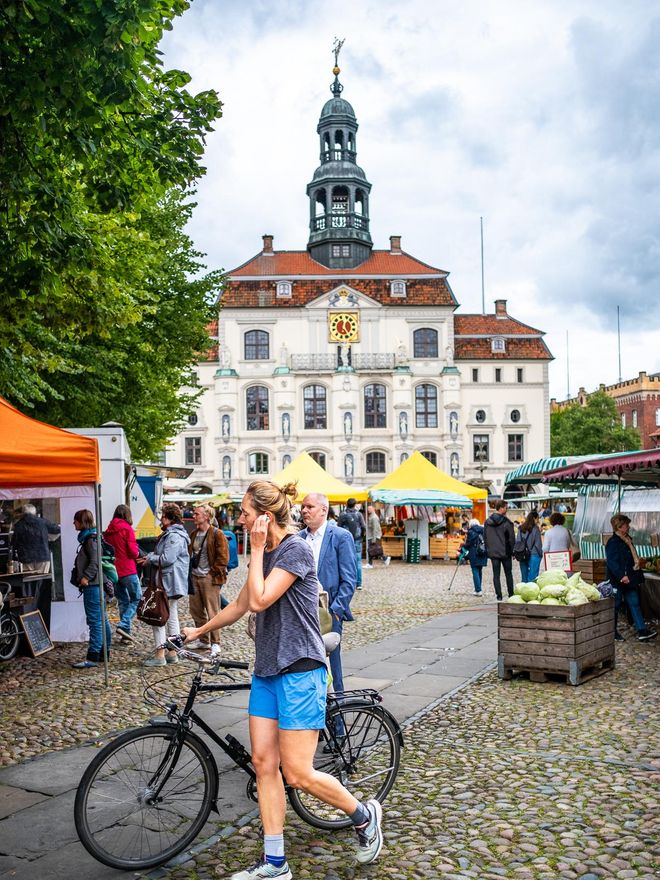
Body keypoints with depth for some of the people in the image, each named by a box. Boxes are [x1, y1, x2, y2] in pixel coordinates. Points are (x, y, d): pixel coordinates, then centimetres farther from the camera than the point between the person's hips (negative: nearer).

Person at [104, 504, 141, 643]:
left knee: (122, 601, 14)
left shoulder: (109, 530, 8)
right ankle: (123, 625, -12)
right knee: (136, 598, 4)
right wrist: (137, 553, 7)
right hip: (127, 570, -6)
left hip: (113, 570, 6)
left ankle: (126, 633, 14)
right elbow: (133, 552, -13)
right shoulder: (127, 528, -10)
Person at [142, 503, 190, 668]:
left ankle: (160, 655, -4)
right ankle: (172, 653, 22)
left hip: (168, 584, -11)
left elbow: (167, 559, -23)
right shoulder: (169, 534, 17)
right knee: (171, 617, 15)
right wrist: (150, 556, 4)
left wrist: (150, 559, -9)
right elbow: (161, 554, 22)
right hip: (172, 583, 11)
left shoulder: (174, 536, -18)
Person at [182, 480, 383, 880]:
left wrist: (258, 549, -15)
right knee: (264, 762, 7)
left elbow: (260, 600, -23)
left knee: (297, 773, -5)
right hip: (267, 670, 9)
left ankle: (364, 815, 19)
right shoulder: (266, 553, 11)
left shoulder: (296, 549, -15)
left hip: (299, 671, -8)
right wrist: (199, 630, 30)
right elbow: (241, 604, 23)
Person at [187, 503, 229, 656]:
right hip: (194, 577, 8)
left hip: (209, 579, -8)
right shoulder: (194, 534, 14)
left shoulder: (217, 534, -9)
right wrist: (189, 571, 12)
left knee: (212, 612, -3)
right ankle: (204, 641, 23)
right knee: (196, 611, 11)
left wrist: (213, 572, -11)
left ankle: (215, 643, 5)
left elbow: (223, 557, -12)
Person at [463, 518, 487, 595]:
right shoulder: (483, 531, 8)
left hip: (474, 555, -6)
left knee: (475, 572, -2)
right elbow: (487, 543, 10)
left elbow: (468, 544, -8)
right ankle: (478, 589, 19)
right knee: (479, 572, 14)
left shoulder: (471, 532, -8)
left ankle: (478, 590, -8)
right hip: (483, 555, 6)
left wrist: (463, 546, 10)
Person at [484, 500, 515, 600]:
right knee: (508, 574, 11)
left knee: (496, 575, 5)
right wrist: (513, 551, 1)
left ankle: (499, 596, 1)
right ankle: (511, 594, 15)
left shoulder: (487, 522, 4)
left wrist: (488, 551, 15)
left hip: (493, 552, 3)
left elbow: (485, 537, 10)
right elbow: (511, 538, -9)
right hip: (505, 552, -3)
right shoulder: (506, 522, -11)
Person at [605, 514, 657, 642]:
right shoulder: (613, 543, -14)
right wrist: (622, 576, -33)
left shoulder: (627, 540, 15)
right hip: (618, 581, -9)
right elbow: (612, 562, -23)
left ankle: (642, 631, 3)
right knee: (615, 606, 2)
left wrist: (638, 577, 20)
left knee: (634, 604, 5)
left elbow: (634, 559, 22)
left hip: (630, 580, 9)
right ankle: (613, 632, 14)